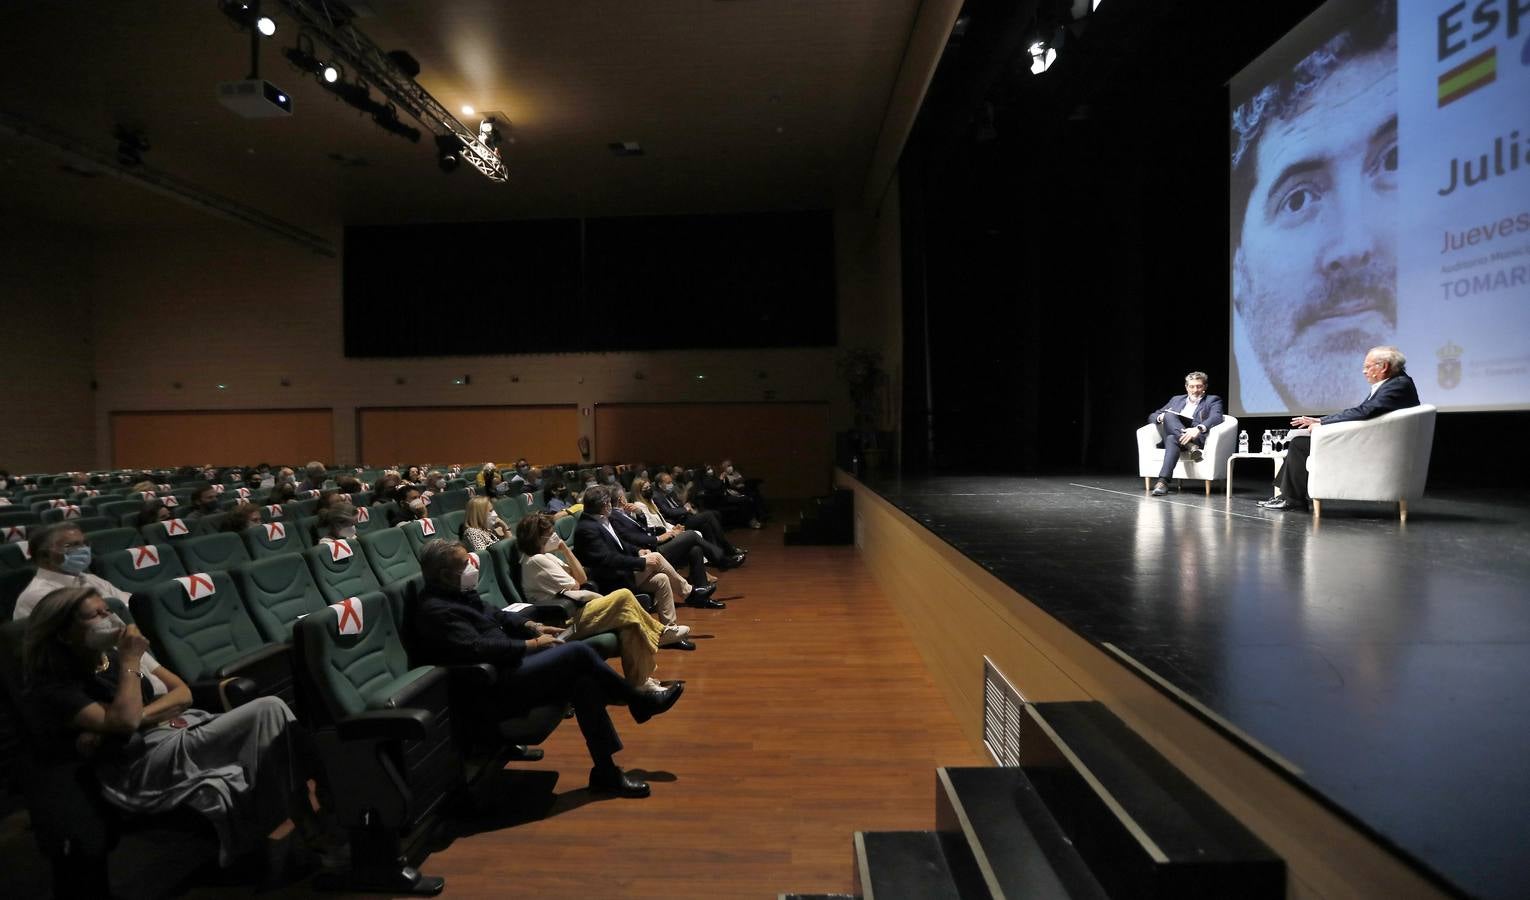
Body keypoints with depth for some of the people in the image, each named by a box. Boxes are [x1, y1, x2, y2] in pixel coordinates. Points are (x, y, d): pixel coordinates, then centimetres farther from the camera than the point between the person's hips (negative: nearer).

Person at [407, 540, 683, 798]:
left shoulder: (455, 593, 13)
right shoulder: (434, 610, -17)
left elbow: (494, 616, 24)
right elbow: (479, 648, -24)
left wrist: (531, 626, 8)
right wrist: (531, 644, -15)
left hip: (506, 665, 10)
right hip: (494, 689, -10)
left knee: (583, 680, -10)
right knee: (579, 652, -17)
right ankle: (642, 701, -1)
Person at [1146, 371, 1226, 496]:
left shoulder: (1212, 400, 15)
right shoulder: (1176, 399, 28)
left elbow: (1216, 418, -8)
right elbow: (1152, 416, 23)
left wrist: (1198, 428, -30)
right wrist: (1160, 417, -5)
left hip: (1197, 437, -3)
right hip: (1172, 434, 3)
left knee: (1172, 439, -38)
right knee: (1169, 416, -31)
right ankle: (1190, 446, -44)